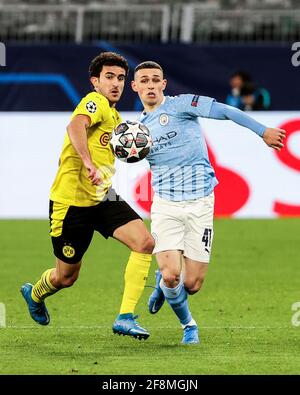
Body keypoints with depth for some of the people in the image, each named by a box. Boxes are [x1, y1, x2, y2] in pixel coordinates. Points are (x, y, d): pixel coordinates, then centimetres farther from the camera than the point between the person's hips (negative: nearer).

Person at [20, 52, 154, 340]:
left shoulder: (114, 115, 14)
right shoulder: (95, 102, -14)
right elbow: (75, 126, -36)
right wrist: (88, 163, -50)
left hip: (102, 199, 8)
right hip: (72, 201, -8)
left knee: (145, 242, -16)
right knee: (66, 277, 6)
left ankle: (125, 317, -14)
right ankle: (35, 293, 43)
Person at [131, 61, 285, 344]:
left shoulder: (180, 104, -4)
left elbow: (226, 111, -8)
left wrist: (263, 132, -14)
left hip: (199, 204, -3)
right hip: (165, 206, 3)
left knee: (191, 284, -3)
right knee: (171, 275, -16)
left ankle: (163, 283, 34)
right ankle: (188, 324, 15)